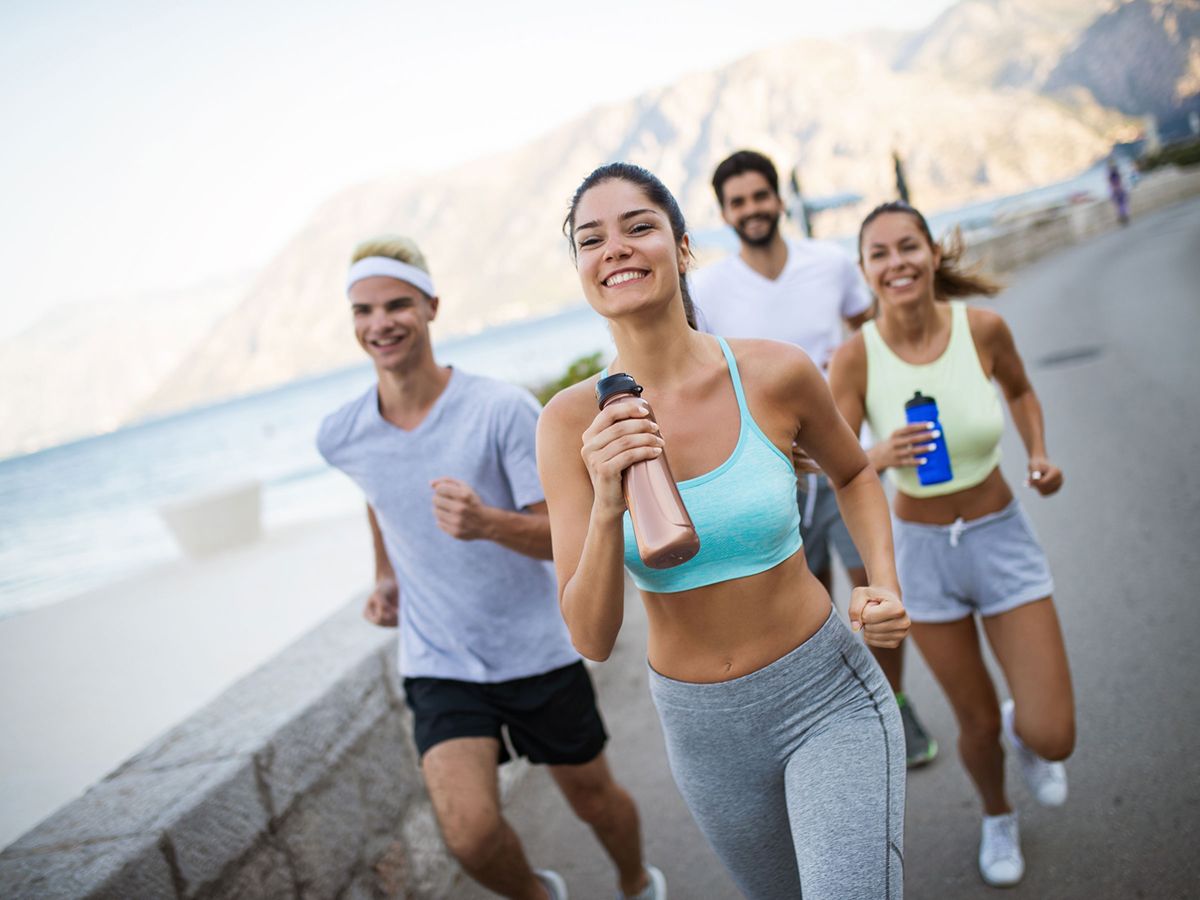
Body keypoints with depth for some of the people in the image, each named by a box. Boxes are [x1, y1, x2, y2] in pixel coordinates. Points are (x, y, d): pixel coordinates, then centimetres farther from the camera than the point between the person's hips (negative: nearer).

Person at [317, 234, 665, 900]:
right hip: (439, 665, 2)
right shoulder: (340, 438, -6)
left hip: (539, 652, -1)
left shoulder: (503, 409, -18)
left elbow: (561, 535, -17)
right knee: (470, 833, -17)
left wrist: (486, 523, -36)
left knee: (594, 801, 16)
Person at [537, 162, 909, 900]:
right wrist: (607, 505, -31)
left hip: (828, 699, -2)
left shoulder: (775, 374, -15)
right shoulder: (573, 422, -13)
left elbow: (853, 473, 8)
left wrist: (885, 586, -7)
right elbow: (593, 638, -16)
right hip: (702, 725, 2)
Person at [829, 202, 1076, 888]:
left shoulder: (982, 327, -14)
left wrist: (1039, 452, -8)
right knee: (977, 722, 14)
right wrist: (882, 458, -34)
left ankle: (1024, 735, 36)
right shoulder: (856, 357, -17)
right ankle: (999, 818, 48)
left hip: (1003, 537, 1)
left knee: (1052, 738, -3)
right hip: (924, 549, 0)